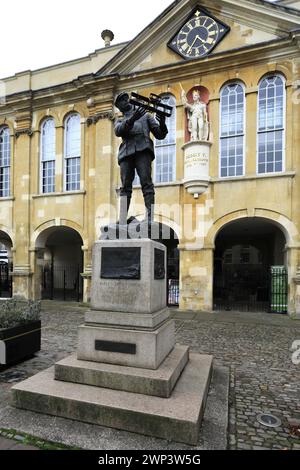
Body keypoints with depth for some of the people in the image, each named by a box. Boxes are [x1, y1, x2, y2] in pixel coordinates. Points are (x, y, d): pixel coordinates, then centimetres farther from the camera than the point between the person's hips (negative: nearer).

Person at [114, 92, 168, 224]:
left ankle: (150, 216, -25)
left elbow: (160, 135, 18)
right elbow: (118, 131, 2)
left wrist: (162, 123, -3)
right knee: (125, 186, -7)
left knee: (146, 182, -17)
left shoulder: (145, 116, 27)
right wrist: (132, 119, -13)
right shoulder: (119, 121, 29)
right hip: (126, 152, 2)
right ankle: (123, 217, -9)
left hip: (142, 150, -2)